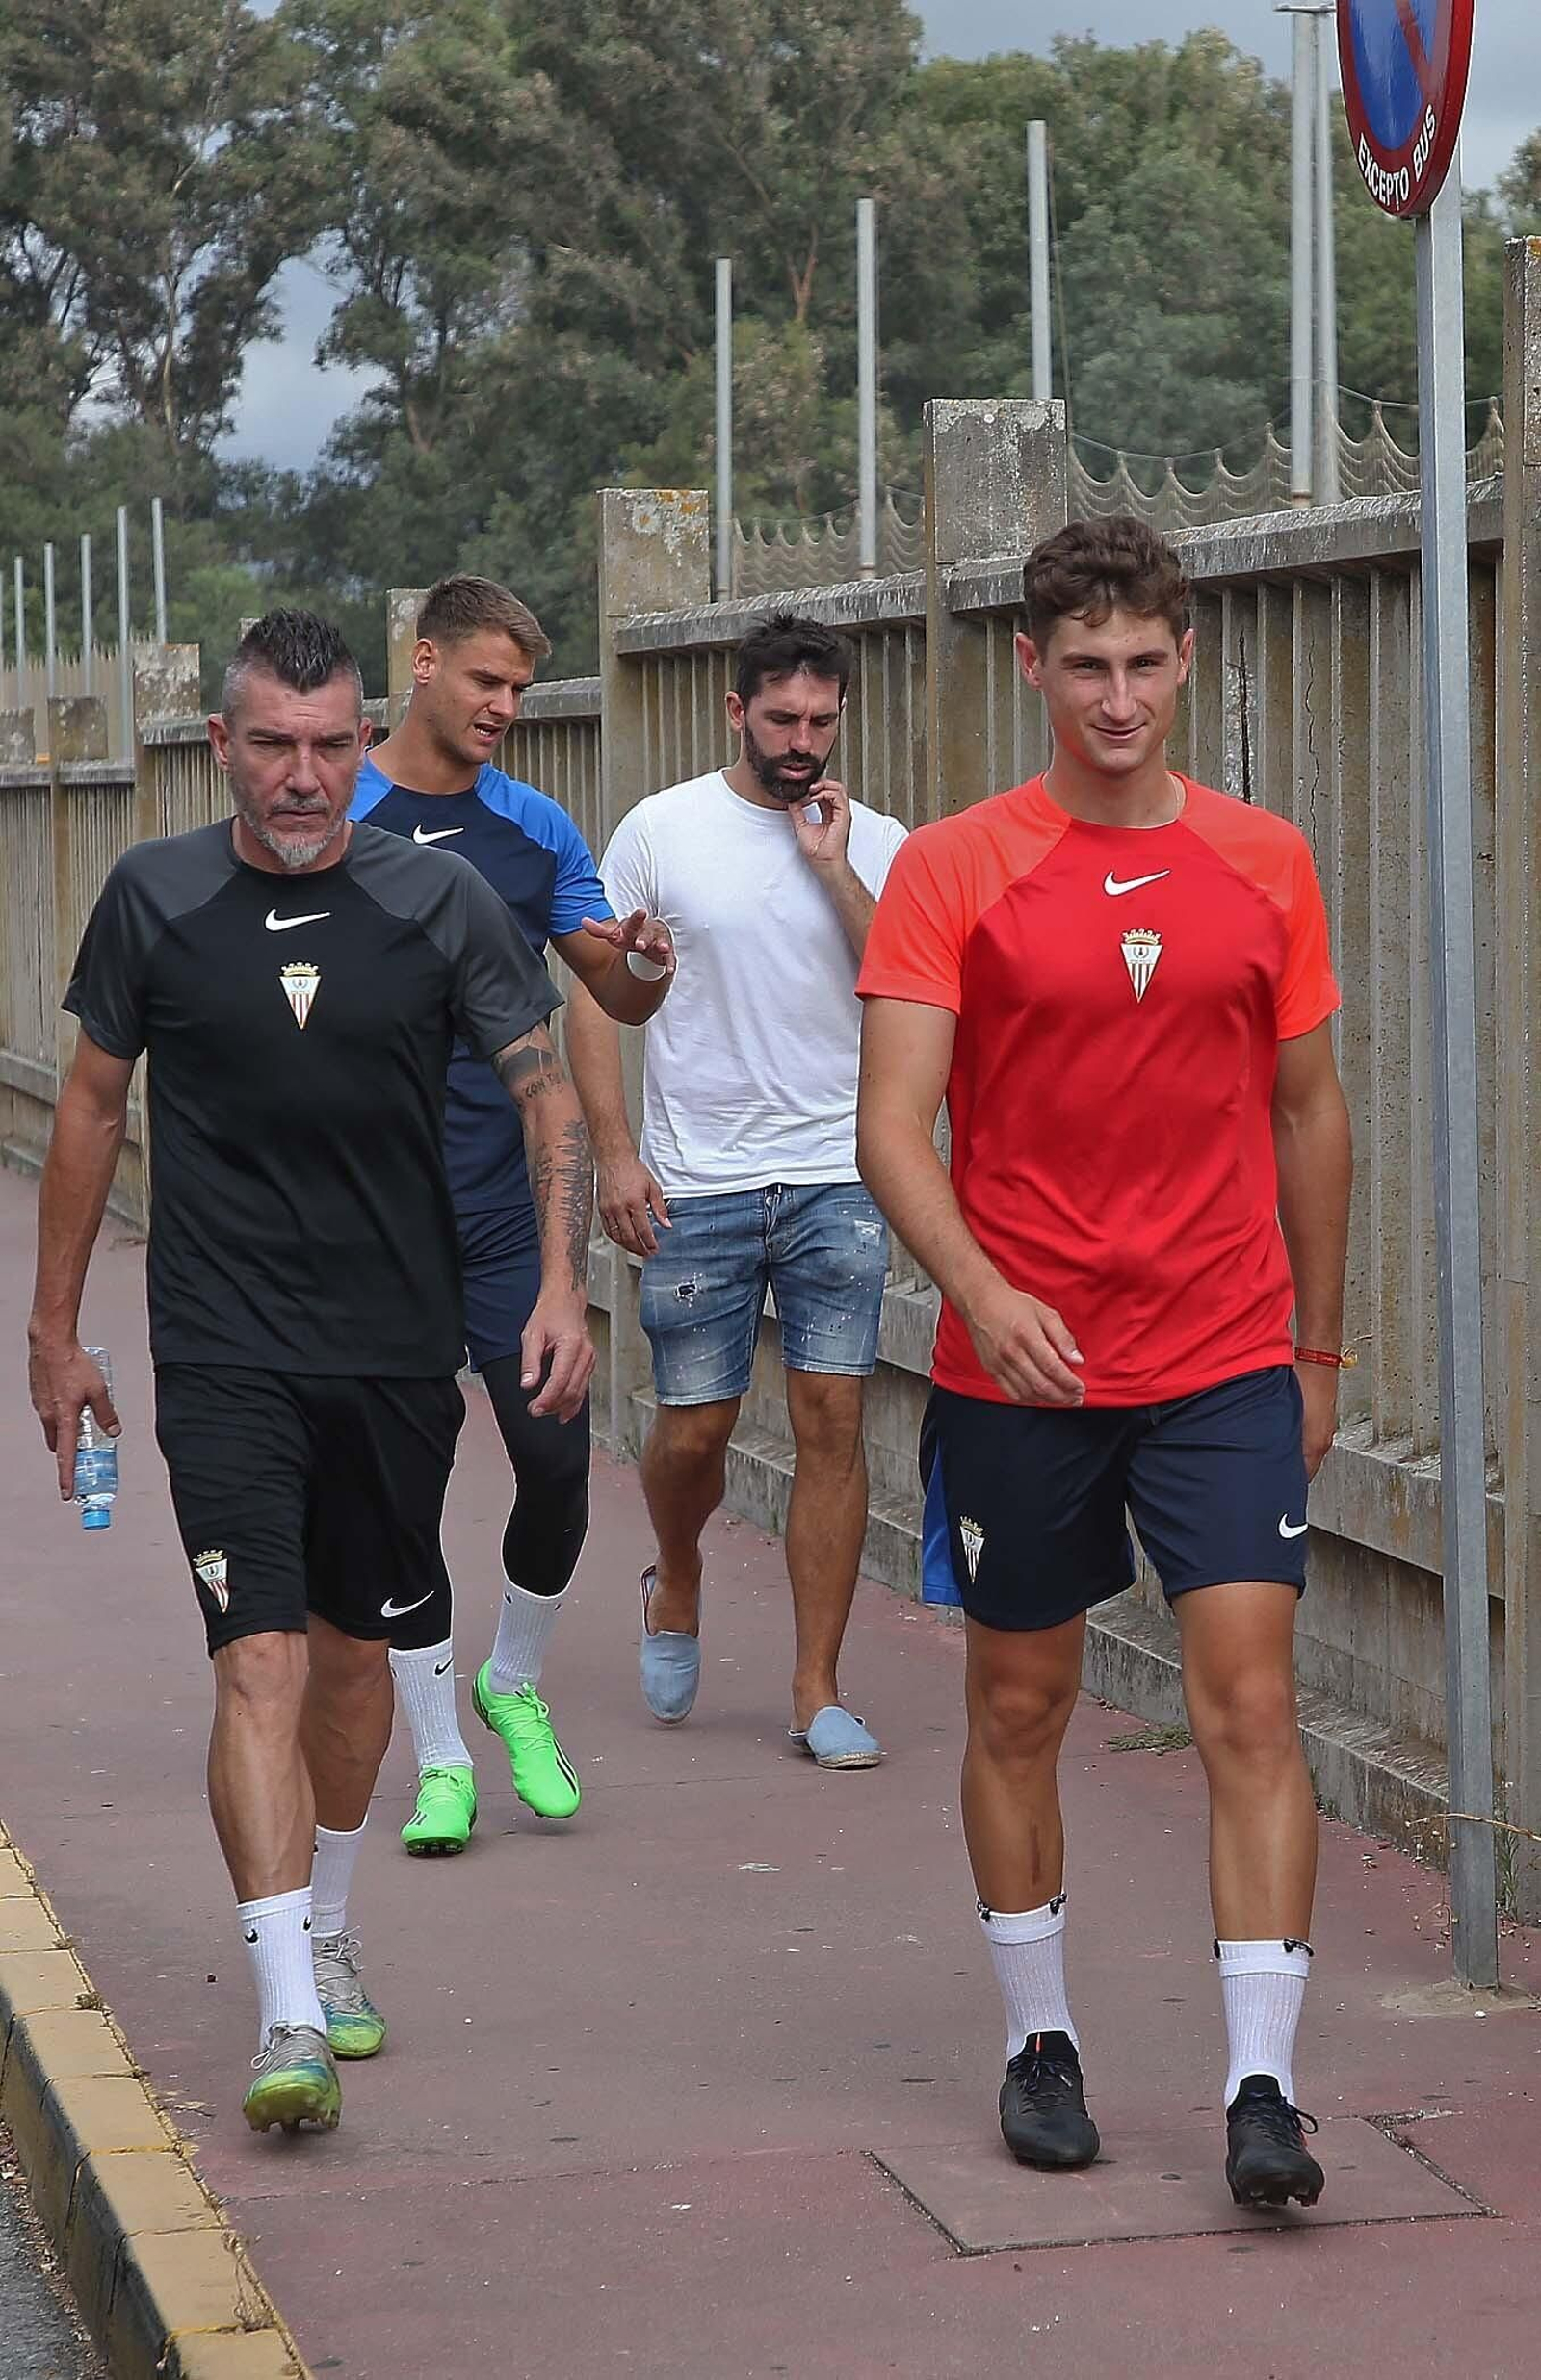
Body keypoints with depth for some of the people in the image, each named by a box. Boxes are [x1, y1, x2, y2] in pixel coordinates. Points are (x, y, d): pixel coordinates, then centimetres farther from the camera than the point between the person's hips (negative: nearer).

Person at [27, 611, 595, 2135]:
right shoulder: (156, 899, -1)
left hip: (399, 1349, 2)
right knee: (262, 1659, -14)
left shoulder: (437, 903, -1)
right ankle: (289, 2014, -17)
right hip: (225, 1357, -2)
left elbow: (545, 1093, -1)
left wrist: (562, 1283, -15)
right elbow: (93, 1108, 9)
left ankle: (322, 1935, 37)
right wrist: (54, 1329, 11)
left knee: (352, 1647, 15)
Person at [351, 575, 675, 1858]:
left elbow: (617, 995, 11)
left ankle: (515, 1685, 23)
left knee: (557, 1454, -3)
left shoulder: (539, 828, 8)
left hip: (507, 1207, 2)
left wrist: (644, 966, -11)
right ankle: (442, 1760, 12)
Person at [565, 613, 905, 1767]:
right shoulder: (663, 829, 0)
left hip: (836, 1182, 1)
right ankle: (677, 1587, 37)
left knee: (833, 1421, -4)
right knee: (696, 1425, 4)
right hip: (696, 1187, -1)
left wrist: (833, 870, -12)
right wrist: (614, 1149, -6)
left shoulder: (876, 844, 3)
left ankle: (818, 1690, 5)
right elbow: (594, 991, 2)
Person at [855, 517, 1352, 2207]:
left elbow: (1308, 1114, 13)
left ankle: (1263, 2087, -8)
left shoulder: (1264, 864, 5)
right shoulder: (952, 871, -4)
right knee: (1020, 1707, 11)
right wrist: (980, 1290, -27)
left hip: (1225, 1366, 1)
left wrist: (1318, 1348, 15)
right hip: (1019, 1363, -1)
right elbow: (891, 1126, -11)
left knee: (1250, 1703, -9)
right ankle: (1039, 2044, 27)